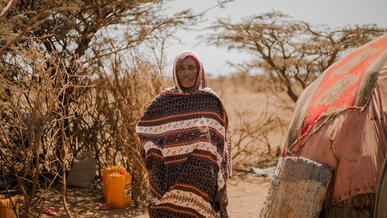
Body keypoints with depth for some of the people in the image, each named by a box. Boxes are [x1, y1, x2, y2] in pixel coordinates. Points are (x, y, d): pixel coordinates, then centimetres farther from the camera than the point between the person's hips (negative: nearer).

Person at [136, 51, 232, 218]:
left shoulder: (211, 101, 6)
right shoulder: (165, 100, 7)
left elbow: (222, 142, 6)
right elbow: (142, 128, 15)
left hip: (202, 178, -1)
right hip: (171, 177, 1)